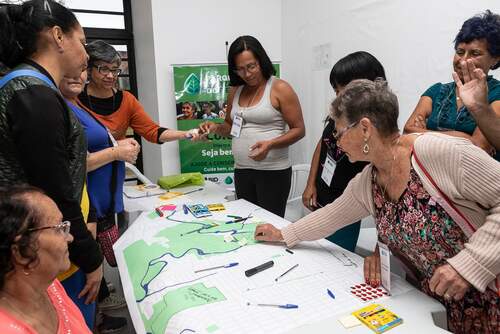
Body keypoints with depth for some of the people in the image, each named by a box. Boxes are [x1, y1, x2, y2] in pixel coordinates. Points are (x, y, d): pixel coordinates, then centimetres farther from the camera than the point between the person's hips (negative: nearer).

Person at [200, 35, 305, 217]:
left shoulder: (280, 89, -6)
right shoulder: (235, 90, 10)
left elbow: (299, 130, -7)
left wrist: (270, 144, -22)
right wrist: (216, 127, 0)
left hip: (273, 172, -5)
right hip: (241, 171, 6)